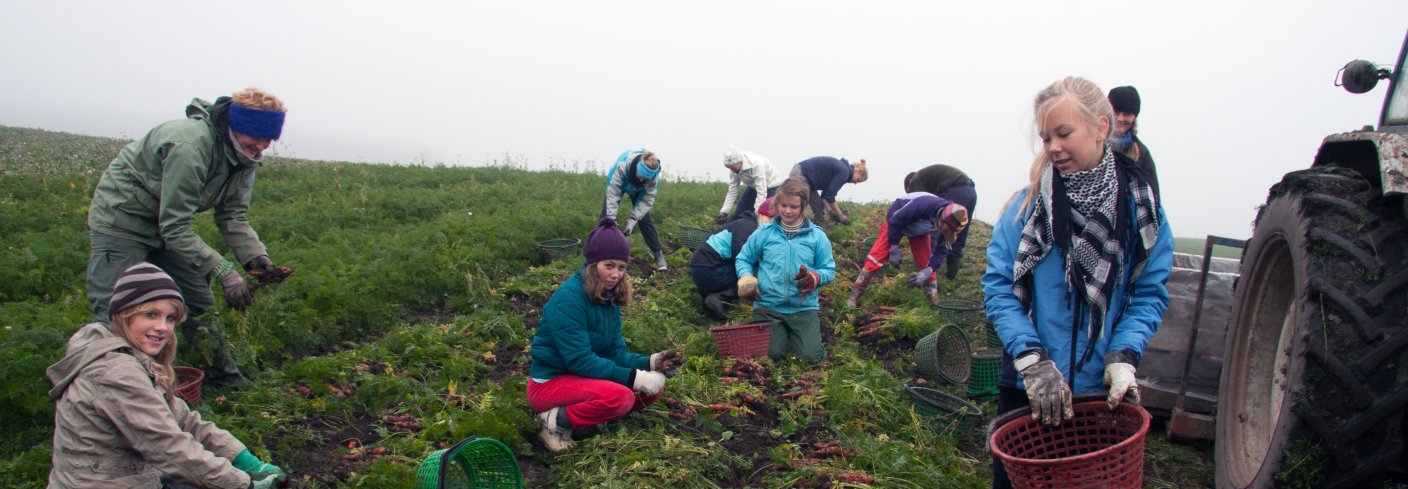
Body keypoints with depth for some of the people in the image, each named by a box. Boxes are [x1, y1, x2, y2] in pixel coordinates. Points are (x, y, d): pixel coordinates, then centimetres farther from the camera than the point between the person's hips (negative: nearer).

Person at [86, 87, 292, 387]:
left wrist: (256, 257, -24)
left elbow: (233, 216, -6)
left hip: (167, 225, 8)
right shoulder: (191, 145, -34)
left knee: (201, 305, 9)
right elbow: (175, 228, -33)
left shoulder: (243, 154, -7)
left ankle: (224, 380, 19)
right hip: (120, 220, -8)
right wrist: (224, 272, -37)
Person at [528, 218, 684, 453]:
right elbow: (579, 360, -26)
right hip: (551, 383, -8)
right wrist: (635, 377, -27)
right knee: (620, 396, -31)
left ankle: (582, 410, 0)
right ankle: (558, 420, -13)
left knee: (654, 387, -3)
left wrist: (652, 363, -15)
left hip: (584, 378, 8)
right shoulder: (568, 298, -23)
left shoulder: (609, 297, 2)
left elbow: (616, 353, 3)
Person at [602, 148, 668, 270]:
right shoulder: (622, 165, -44)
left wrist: (633, 219, -37)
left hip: (638, 190, 1)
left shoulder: (653, 175, -36)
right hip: (618, 184, -1)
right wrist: (611, 219, -43)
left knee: (645, 219, -7)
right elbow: (613, 193, -39)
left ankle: (659, 254, -1)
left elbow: (647, 200, -29)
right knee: (606, 216, -10)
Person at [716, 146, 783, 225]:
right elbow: (732, 191, -12)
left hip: (771, 185, -7)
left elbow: (762, 193, -38)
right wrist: (723, 212, -20)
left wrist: (756, 214, -44)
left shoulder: (756, 164, -37)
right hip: (753, 186, 7)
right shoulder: (734, 168, -17)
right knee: (738, 214, 2)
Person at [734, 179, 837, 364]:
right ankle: (782, 332, 23)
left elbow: (829, 270, 1)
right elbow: (743, 259, 10)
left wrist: (815, 277, -21)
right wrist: (746, 278, -11)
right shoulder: (764, 232, 1)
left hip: (803, 308, 0)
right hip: (768, 307, 0)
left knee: (812, 356, -12)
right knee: (771, 353, -12)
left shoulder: (817, 236, 0)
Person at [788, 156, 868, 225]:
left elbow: (825, 194, 15)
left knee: (819, 209, 15)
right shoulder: (844, 172, -15)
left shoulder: (840, 168, 14)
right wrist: (841, 216, -7)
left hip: (804, 176, 11)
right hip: (799, 176, -11)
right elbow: (830, 196, -16)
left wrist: (830, 211, 5)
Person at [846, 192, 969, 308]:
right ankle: (854, 295, -7)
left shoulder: (950, 223, -25)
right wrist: (894, 249, -21)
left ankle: (934, 301, 8)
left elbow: (941, 251, -14)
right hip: (896, 222, -4)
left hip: (919, 230, 5)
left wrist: (928, 271, -29)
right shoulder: (923, 205, -44)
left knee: (925, 263, -5)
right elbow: (894, 221, -29)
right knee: (876, 258, -13)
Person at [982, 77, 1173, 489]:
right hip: (1027, 390, 0)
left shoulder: (1142, 207, -2)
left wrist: (1123, 357, -17)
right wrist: (1032, 359, -19)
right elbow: (998, 286, -9)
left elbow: (1150, 294, -2)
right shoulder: (1028, 204, -5)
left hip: (1102, 393, 1)